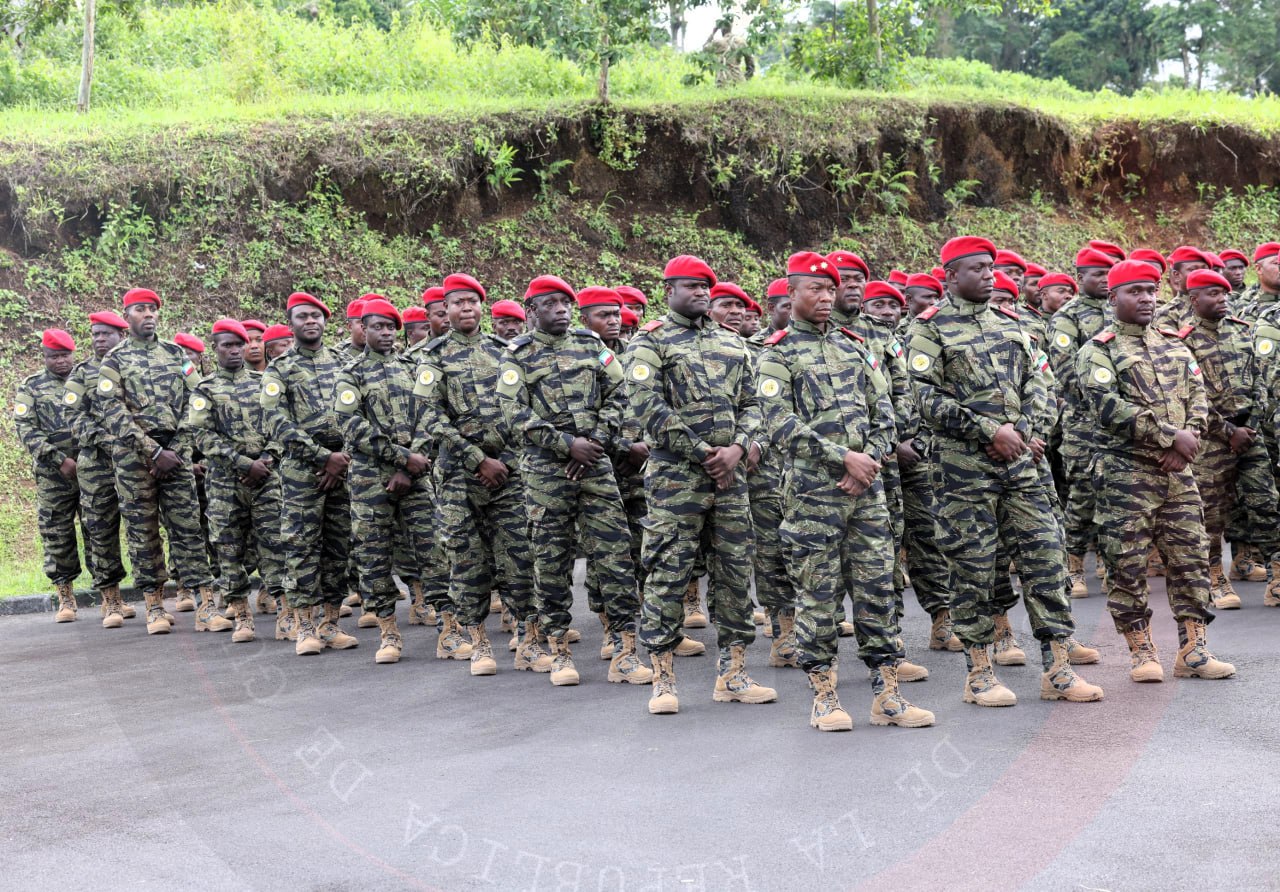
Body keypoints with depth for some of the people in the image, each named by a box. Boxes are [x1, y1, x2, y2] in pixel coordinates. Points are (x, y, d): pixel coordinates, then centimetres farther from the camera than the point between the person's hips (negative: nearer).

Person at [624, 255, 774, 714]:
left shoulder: (731, 343, 16)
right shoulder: (650, 342, -1)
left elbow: (750, 403, 14)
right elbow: (650, 408, -11)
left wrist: (737, 448, -6)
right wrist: (704, 454, -12)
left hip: (730, 472, 6)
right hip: (675, 474, -5)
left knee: (734, 570, 7)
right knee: (668, 573, -4)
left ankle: (732, 674, 15)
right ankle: (663, 680, 3)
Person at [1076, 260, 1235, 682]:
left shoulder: (1174, 344, 17)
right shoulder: (1097, 351, -3)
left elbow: (1197, 396, 11)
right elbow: (1108, 408, -16)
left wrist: (1189, 437, -9)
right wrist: (1171, 436, -18)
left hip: (1178, 470, 5)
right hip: (1125, 471, -5)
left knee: (1190, 556, 4)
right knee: (1128, 563, -2)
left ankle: (1192, 649, 11)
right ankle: (1141, 651, 9)